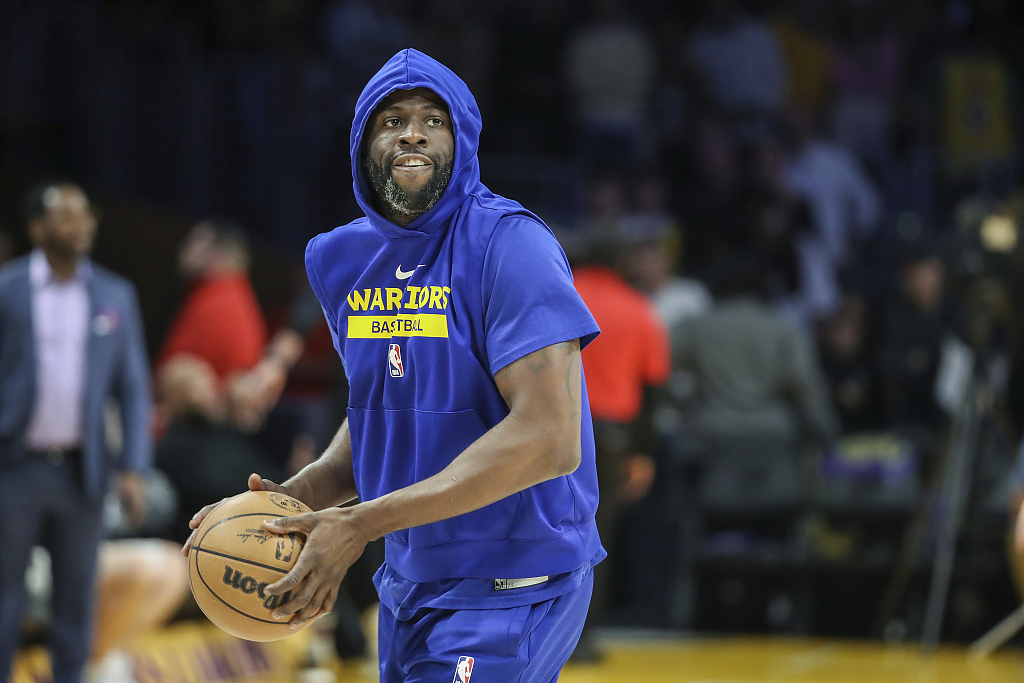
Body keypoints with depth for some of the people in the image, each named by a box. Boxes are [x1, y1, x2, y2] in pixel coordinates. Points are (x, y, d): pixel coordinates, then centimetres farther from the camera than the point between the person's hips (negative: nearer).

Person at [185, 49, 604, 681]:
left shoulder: (509, 245, -17)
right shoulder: (345, 260, 7)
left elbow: (549, 441, -26)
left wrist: (362, 525, -26)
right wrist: (302, 496, -2)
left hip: (509, 594, -7)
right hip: (410, 582, 7)